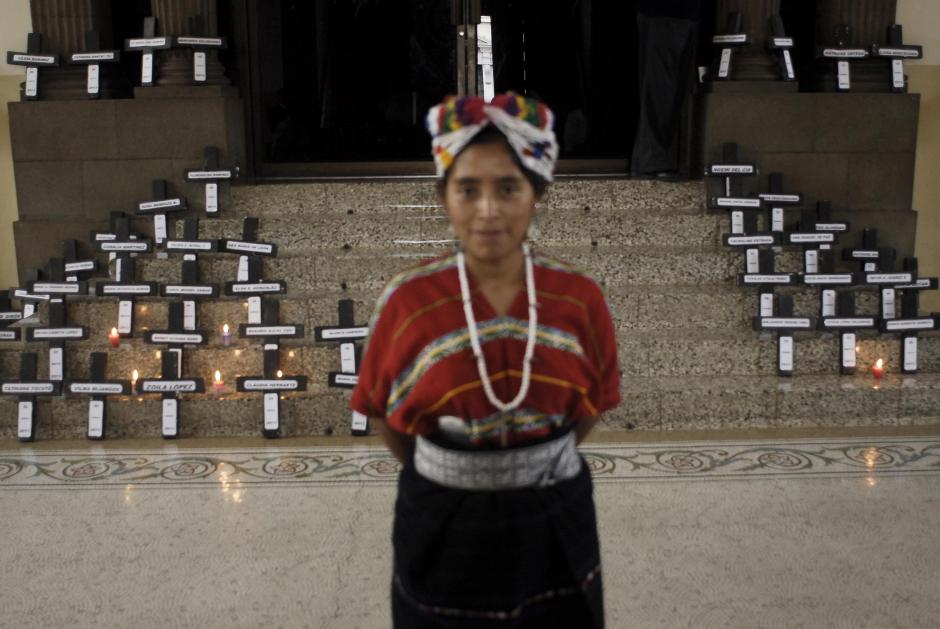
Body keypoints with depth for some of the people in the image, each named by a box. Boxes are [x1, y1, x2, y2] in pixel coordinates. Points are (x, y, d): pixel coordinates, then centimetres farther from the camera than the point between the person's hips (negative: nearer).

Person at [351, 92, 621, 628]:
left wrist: (537, 462, 10)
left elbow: (592, 403, 5)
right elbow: (384, 411, 0)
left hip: (551, 521, 1)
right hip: (443, 525, -1)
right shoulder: (408, 301, -14)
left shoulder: (580, 298, -10)